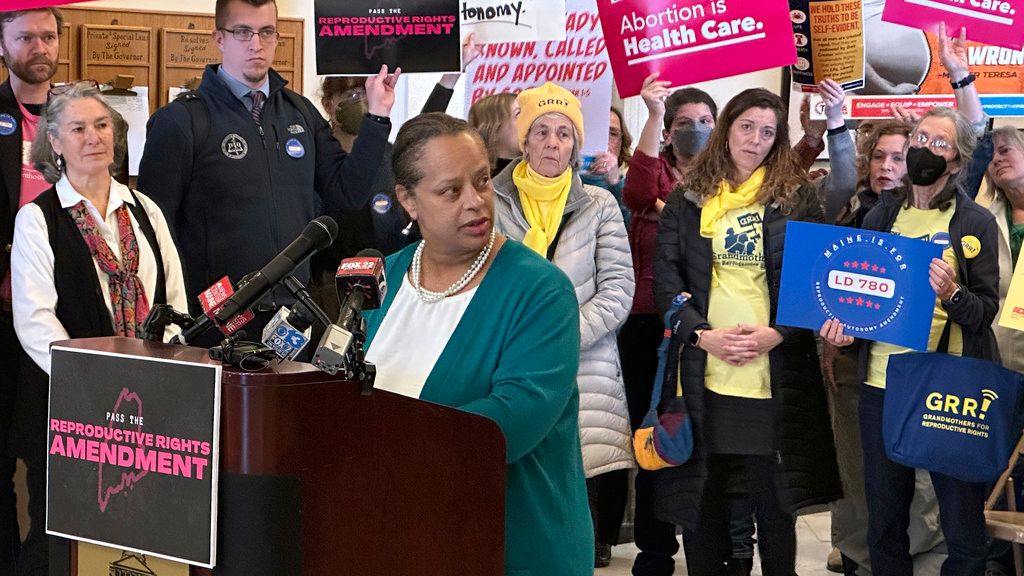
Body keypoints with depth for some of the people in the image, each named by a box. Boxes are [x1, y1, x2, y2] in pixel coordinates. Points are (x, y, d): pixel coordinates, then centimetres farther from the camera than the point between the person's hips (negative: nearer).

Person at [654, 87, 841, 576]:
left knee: (773, 494, 4)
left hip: (774, 367, -1)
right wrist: (701, 334, -10)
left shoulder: (796, 196, 5)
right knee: (702, 492, 6)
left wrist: (777, 334, -12)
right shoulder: (688, 198, 8)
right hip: (702, 369, 1)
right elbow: (665, 275, 2)